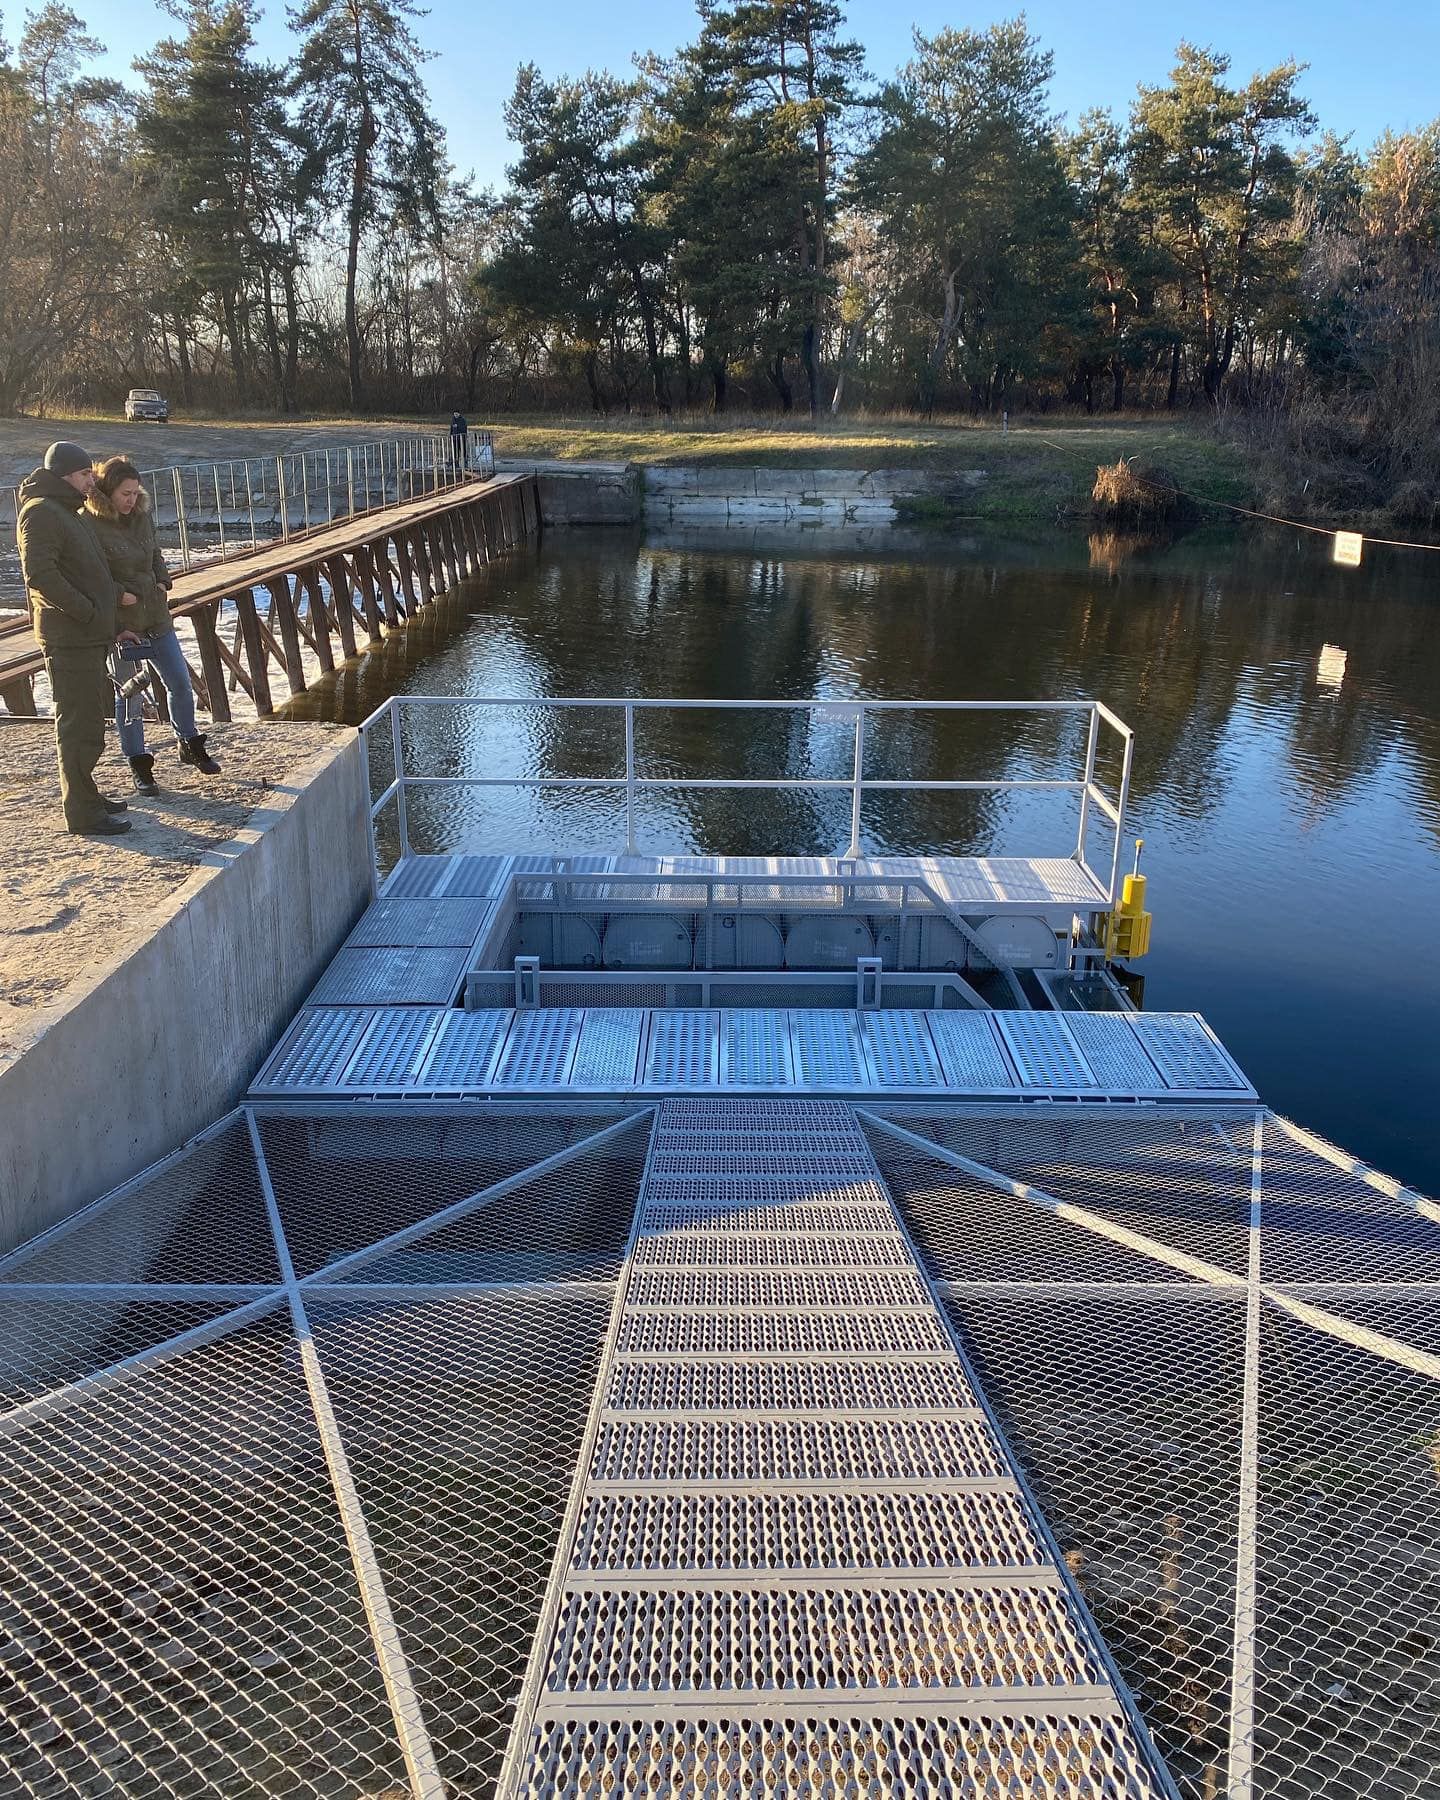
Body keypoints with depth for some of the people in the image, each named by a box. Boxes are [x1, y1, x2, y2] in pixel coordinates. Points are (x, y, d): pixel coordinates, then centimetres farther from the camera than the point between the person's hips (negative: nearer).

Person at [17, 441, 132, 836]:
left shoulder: (70, 511, 20)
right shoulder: (40, 513, -12)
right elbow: (39, 574, -24)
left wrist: (106, 620, 17)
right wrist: (87, 611, -21)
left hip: (90, 636, 10)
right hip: (69, 638, -10)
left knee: (89, 720, 18)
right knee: (79, 723, -7)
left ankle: (85, 794, 31)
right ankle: (83, 814, -3)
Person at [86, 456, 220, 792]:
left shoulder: (142, 517, 6)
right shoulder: (89, 526, -13)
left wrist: (163, 582, 5)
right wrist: (119, 594, -21)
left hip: (156, 617, 6)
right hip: (119, 622, -6)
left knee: (181, 684, 10)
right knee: (129, 697, 5)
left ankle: (190, 746, 31)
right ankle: (139, 767, 15)